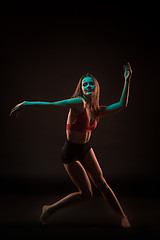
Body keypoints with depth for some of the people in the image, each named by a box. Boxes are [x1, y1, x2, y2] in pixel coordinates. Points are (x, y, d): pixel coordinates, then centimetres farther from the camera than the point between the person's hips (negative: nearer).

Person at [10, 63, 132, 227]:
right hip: (71, 153, -6)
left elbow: (122, 105, -3)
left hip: (85, 149, 6)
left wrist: (127, 80, -3)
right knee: (86, 193, 1)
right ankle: (49, 209, 17)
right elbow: (53, 105, -24)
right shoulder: (79, 103, -21)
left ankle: (123, 217, 25)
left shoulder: (97, 111, 0)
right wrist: (26, 104, -25)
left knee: (102, 184, 10)